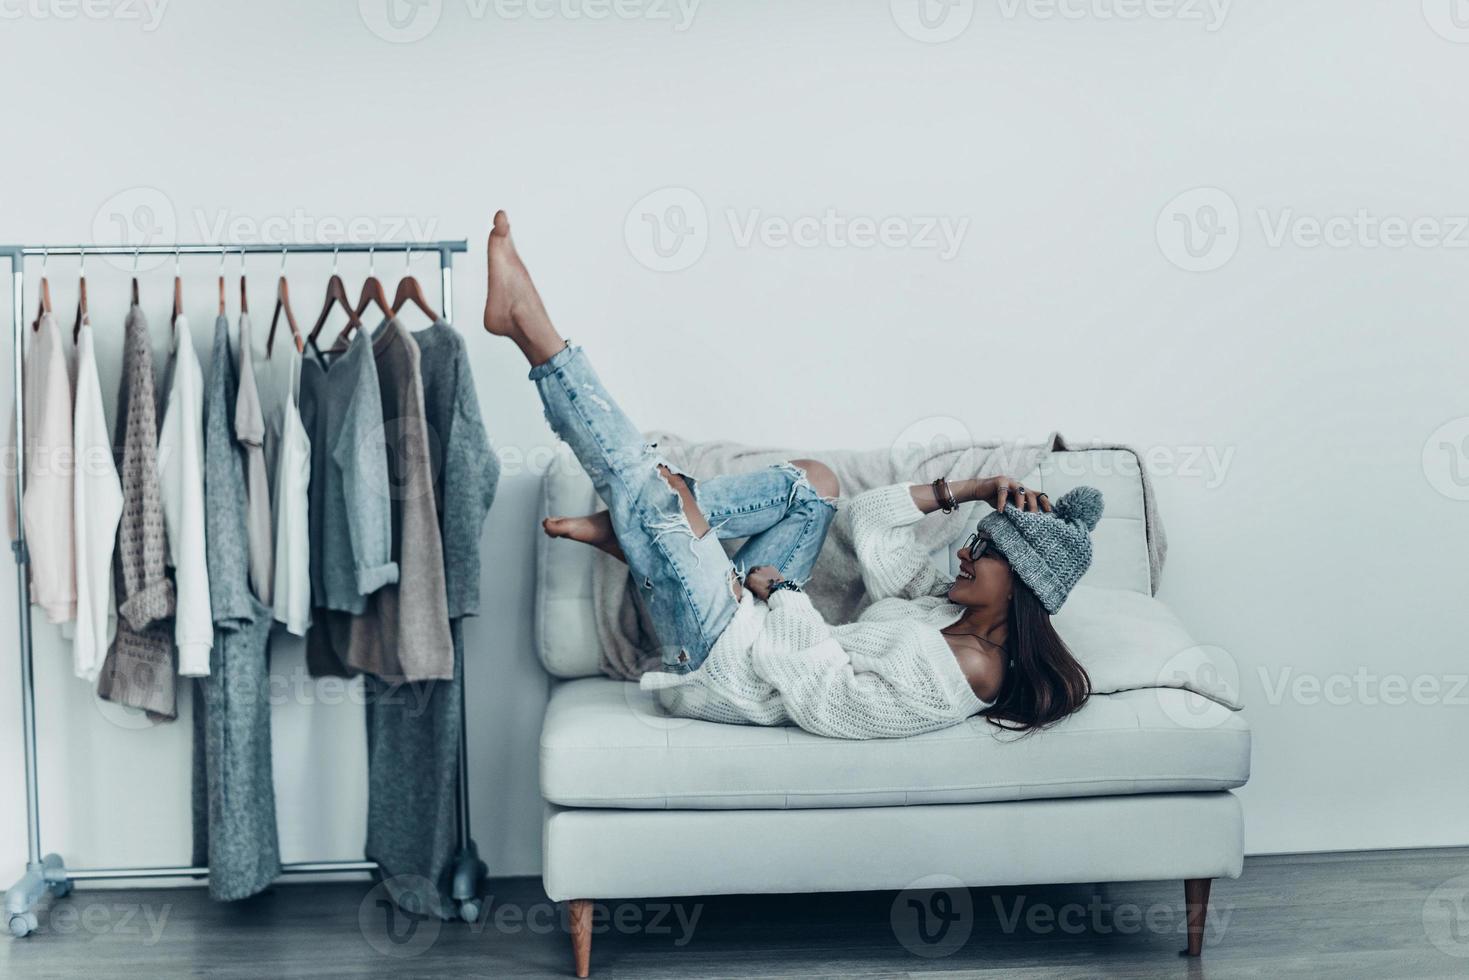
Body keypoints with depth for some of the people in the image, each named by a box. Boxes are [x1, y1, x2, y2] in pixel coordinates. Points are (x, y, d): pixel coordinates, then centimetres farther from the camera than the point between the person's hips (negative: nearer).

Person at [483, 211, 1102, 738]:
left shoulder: (968, 666, -22)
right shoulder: (946, 608, 5)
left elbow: (831, 702, -30)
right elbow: (871, 519, 12)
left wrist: (782, 592, -23)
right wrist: (967, 491, 3)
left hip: (720, 664, -9)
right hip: (755, 628, 9)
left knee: (641, 478, -16)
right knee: (813, 481, 8)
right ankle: (639, 530, 2)